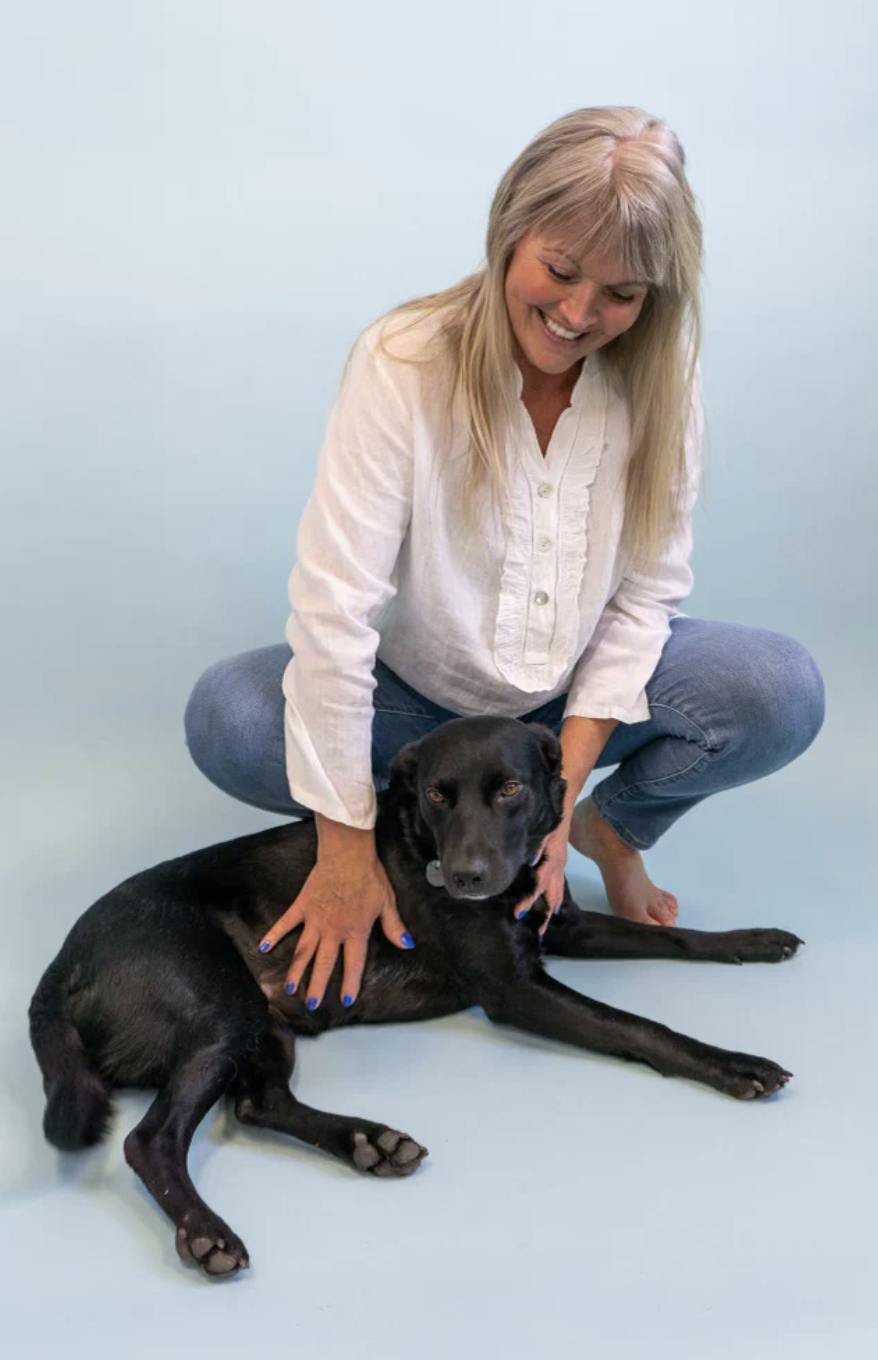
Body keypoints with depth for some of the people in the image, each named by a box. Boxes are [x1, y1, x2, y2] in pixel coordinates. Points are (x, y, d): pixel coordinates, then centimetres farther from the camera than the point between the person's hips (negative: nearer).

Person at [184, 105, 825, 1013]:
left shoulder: (659, 377, -13)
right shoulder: (403, 362, -23)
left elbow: (645, 595, -12)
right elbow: (334, 604, -26)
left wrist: (560, 793, -21)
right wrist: (347, 849, -26)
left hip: (580, 694, 2)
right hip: (421, 693, -1)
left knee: (782, 692, -24)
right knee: (226, 720, -27)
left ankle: (612, 828, 6)